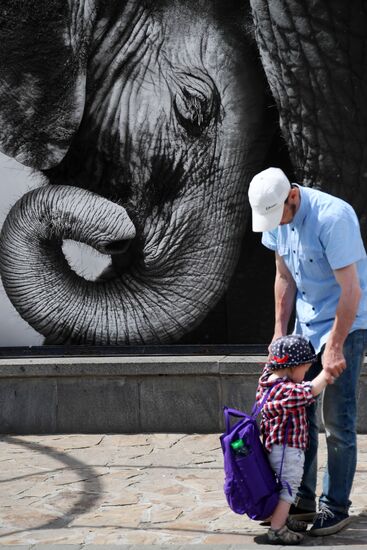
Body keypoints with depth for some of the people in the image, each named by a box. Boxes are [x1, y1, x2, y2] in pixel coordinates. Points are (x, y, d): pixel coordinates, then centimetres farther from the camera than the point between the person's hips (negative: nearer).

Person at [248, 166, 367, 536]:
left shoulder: (333, 217, -27)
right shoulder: (276, 218, -3)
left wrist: (335, 347, -22)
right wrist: (280, 332, 7)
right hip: (306, 322, 8)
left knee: (337, 421, -4)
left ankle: (336, 508, 7)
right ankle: (302, 500, 21)